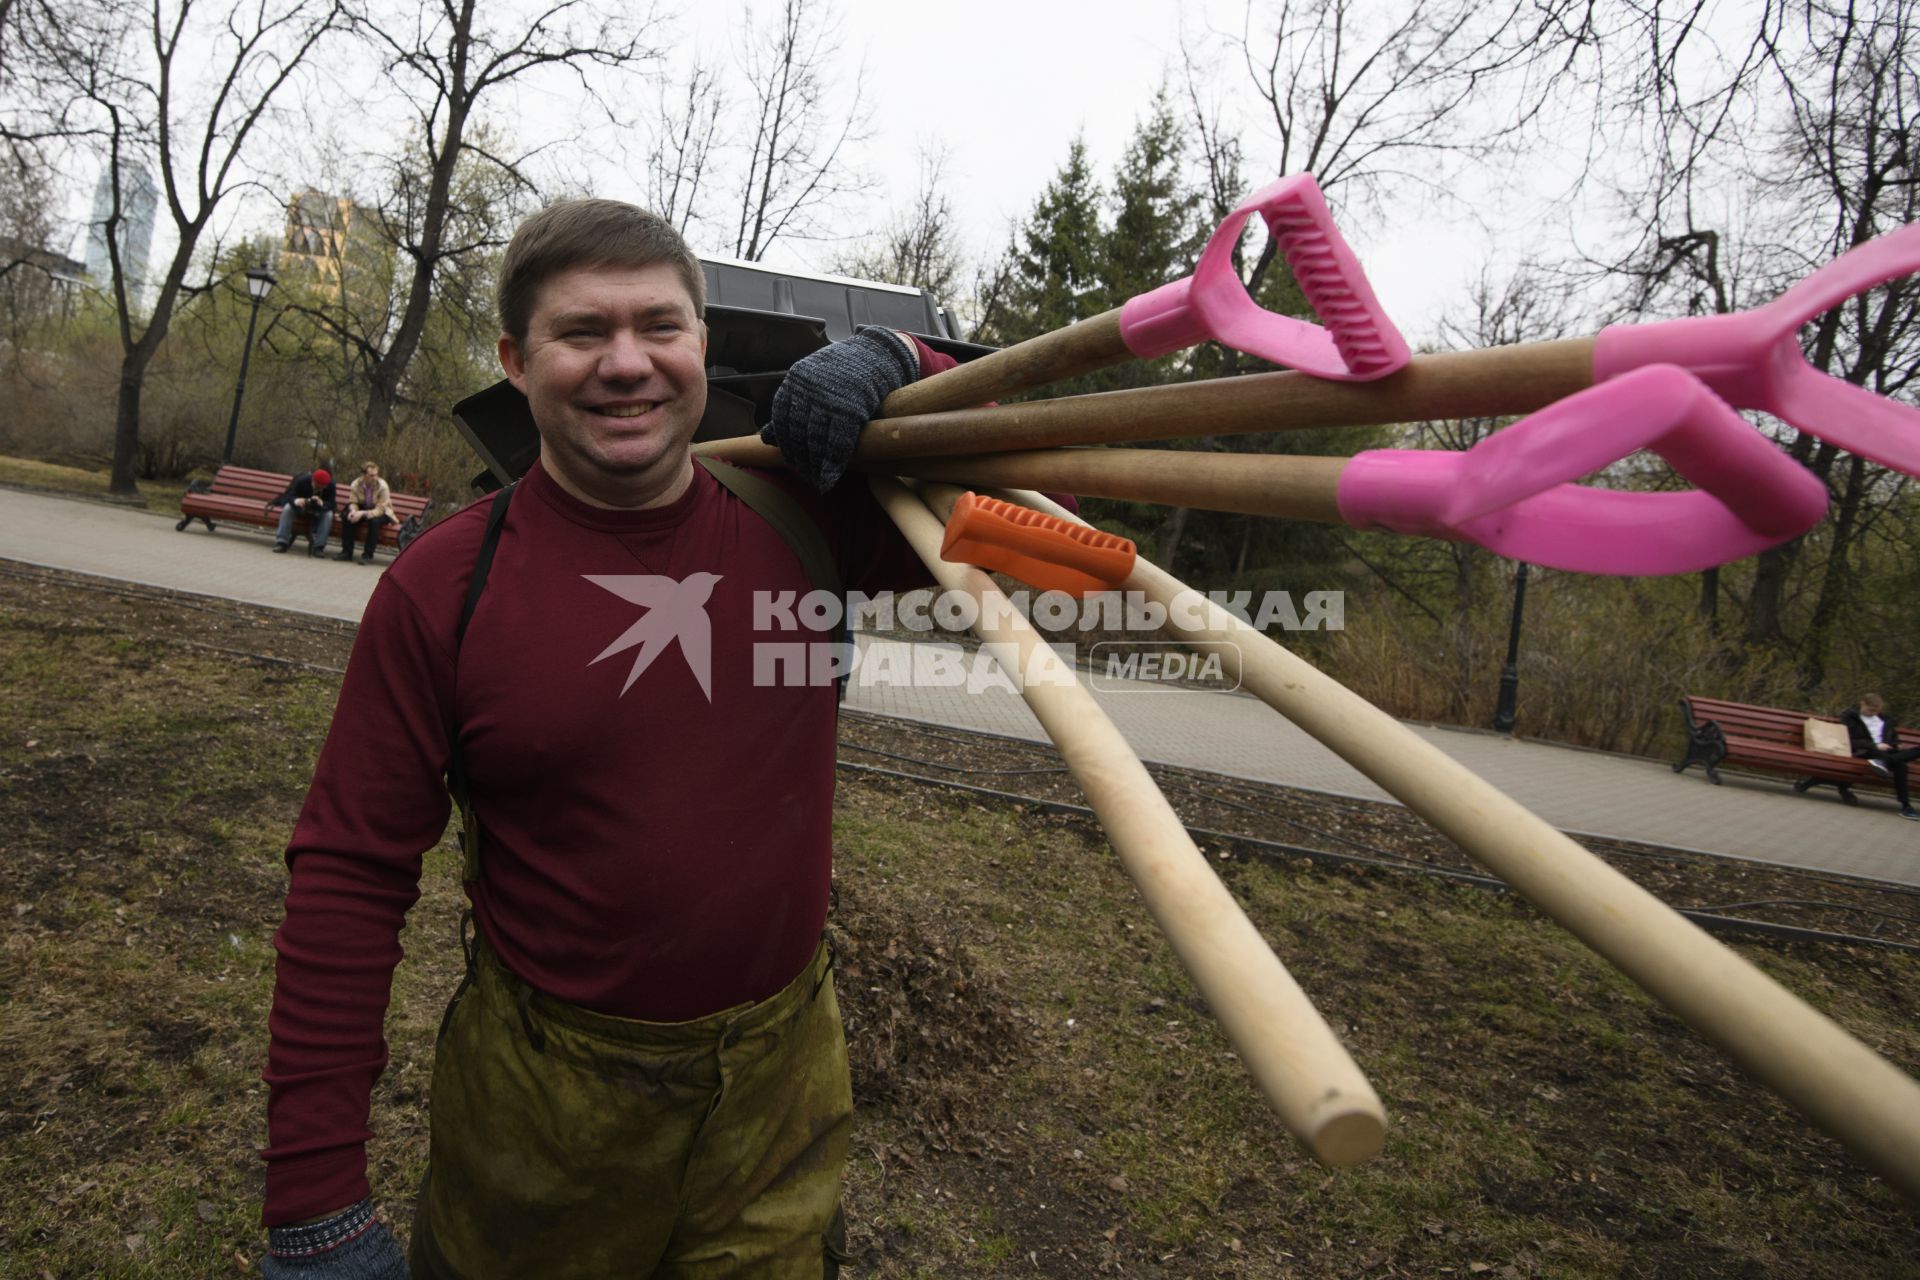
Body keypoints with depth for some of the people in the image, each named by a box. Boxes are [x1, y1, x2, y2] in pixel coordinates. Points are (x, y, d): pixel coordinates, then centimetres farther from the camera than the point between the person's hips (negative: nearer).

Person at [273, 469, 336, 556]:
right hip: (300, 507, 0)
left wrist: (322, 503, -50)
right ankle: (282, 542, -29)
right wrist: (295, 500, -48)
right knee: (288, 508, -28)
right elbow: (289, 495, -23)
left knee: (329, 514, -30)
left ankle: (319, 547, -29)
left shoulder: (330, 486, -23)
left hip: (319, 510, 0)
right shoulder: (301, 480, -24)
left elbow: (331, 505, -27)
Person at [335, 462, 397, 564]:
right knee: (347, 516, -23)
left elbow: (380, 510, -24)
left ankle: (368, 555, -27)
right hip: (362, 509, 4)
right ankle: (347, 552, -11)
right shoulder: (355, 484, -11)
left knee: (374, 521, -36)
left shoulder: (382, 486, -23)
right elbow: (353, 503, -4)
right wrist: (353, 511, -29)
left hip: (381, 513, -4)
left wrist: (363, 513, -39)